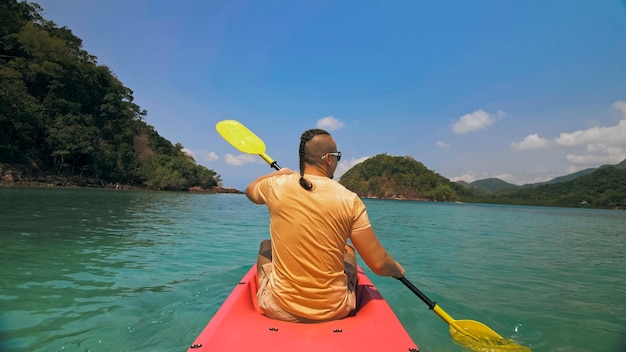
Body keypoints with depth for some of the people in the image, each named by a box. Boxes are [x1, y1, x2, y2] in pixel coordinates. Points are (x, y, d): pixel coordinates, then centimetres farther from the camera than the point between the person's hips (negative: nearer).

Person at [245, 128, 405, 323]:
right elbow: (379, 264, -11)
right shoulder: (350, 200, -14)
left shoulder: (276, 186, -10)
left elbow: (250, 190, 16)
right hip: (334, 311, 0)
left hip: (279, 310, 1)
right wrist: (398, 270, 12)